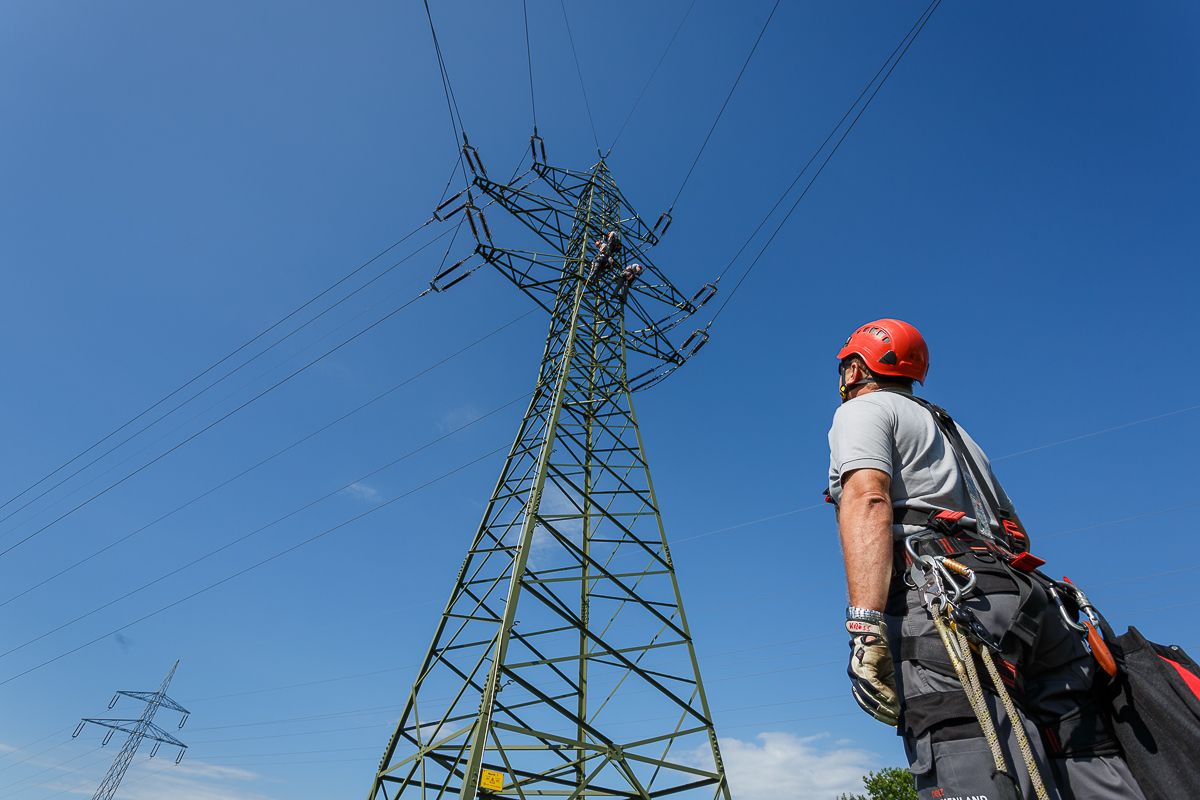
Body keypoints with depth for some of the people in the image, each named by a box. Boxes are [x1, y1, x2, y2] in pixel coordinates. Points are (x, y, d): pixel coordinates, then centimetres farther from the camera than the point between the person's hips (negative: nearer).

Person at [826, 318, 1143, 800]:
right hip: (1032, 597, 9)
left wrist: (865, 628, -19)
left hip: (943, 598, -9)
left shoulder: (861, 409, 9)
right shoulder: (950, 428, 35)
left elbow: (868, 502, -11)